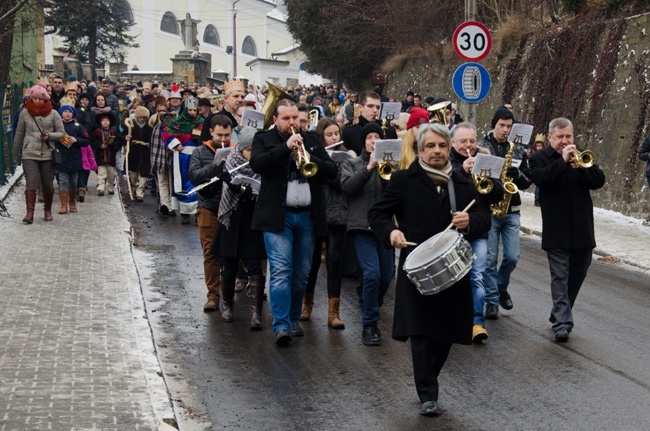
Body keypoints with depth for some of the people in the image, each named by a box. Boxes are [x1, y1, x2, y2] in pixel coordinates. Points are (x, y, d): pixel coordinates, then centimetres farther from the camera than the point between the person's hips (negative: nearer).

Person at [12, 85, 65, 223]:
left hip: (47, 154, 1)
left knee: (48, 184, 7)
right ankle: (30, 212, -14)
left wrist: (49, 136, -15)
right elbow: (19, 134, 13)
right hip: (29, 154, 0)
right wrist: (15, 152, 20)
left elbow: (62, 133, 4)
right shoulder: (25, 113, 3)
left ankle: (48, 211, 24)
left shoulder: (53, 114, 1)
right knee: (31, 182, -12)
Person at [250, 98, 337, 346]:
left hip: (307, 216, 4)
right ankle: (281, 326, -14)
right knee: (280, 271, -13)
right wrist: (286, 147, -21)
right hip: (278, 216, -4)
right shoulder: (264, 139, 5)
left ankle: (293, 319, 22)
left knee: (302, 273, 9)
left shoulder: (311, 140, 14)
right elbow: (257, 164, -15)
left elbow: (332, 171, 5)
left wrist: (308, 158, -12)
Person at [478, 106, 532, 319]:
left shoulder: (518, 150, 9)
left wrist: (517, 174, -12)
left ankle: (501, 287, 26)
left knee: (512, 256, -1)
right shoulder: (480, 147, 0)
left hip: (511, 210, 3)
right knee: (490, 258, -1)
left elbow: (527, 182, 9)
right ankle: (491, 300, 8)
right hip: (487, 210, -3)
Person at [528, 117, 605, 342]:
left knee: (578, 275, 13)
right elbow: (540, 178, -20)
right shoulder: (539, 158, 0)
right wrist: (563, 161, -27)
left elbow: (599, 181, -2)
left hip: (582, 229, 4)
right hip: (556, 231, -4)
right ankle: (562, 323, -7)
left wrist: (581, 166, -19)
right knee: (560, 277, -5)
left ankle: (560, 314, 28)